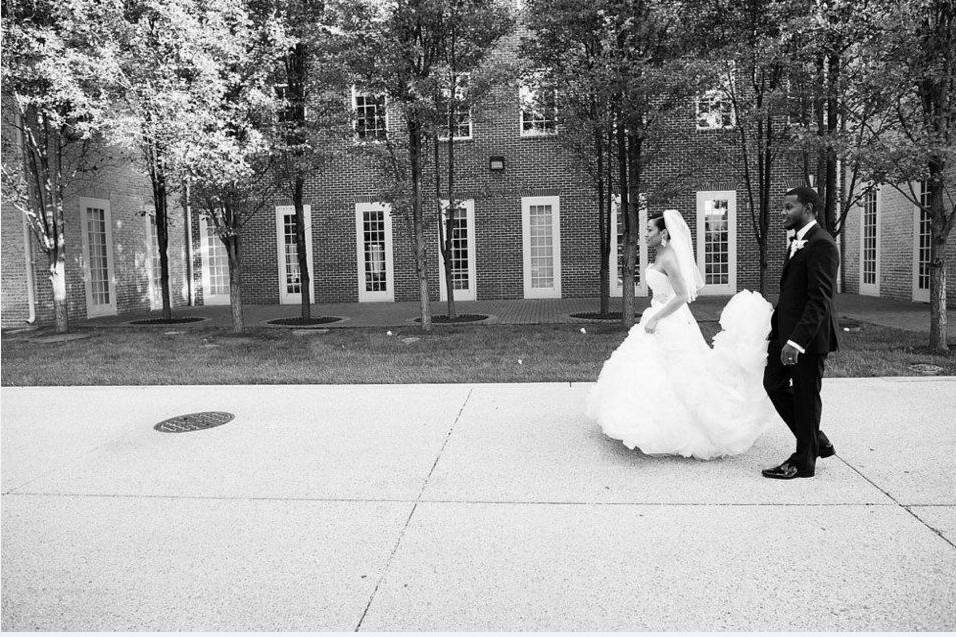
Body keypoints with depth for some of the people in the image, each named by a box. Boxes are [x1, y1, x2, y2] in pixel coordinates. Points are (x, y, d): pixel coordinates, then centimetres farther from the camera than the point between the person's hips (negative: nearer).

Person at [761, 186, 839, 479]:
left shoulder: (821, 244, -17)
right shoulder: (798, 241, 14)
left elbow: (819, 299, -24)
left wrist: (797, 341, -29)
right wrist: (776, 327, 17)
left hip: (809, 335, -10)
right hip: (787, 331, 10)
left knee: (806, 396, 2)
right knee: (774, 384, 15)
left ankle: (804, 461, 18)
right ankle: (818, 442, 29)